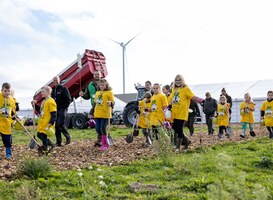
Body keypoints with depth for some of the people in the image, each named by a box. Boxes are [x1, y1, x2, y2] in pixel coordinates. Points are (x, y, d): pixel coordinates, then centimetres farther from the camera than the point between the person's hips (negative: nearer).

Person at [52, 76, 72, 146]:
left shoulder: (63, 88, -5)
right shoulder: (53, 90, 17)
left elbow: (69, 99, -8)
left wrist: (64, 107, -13)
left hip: (62, 110, -7)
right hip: (55, 110, 7)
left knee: (60, 125, -14)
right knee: (56, 126, 5)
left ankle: (68, 137, 5)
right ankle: (58, 142, 10)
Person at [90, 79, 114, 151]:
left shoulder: (109, 92, -1)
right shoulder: (97, 93, 18)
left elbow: (112, 102, -6)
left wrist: (110, 103, -29)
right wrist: (92, 112, 23)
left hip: (105, 114, -7)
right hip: (97, 114, 7)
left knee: (103, 129, -8)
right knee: (98, 129, 6)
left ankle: (104, 145, 5)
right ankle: (105, 143, 21)